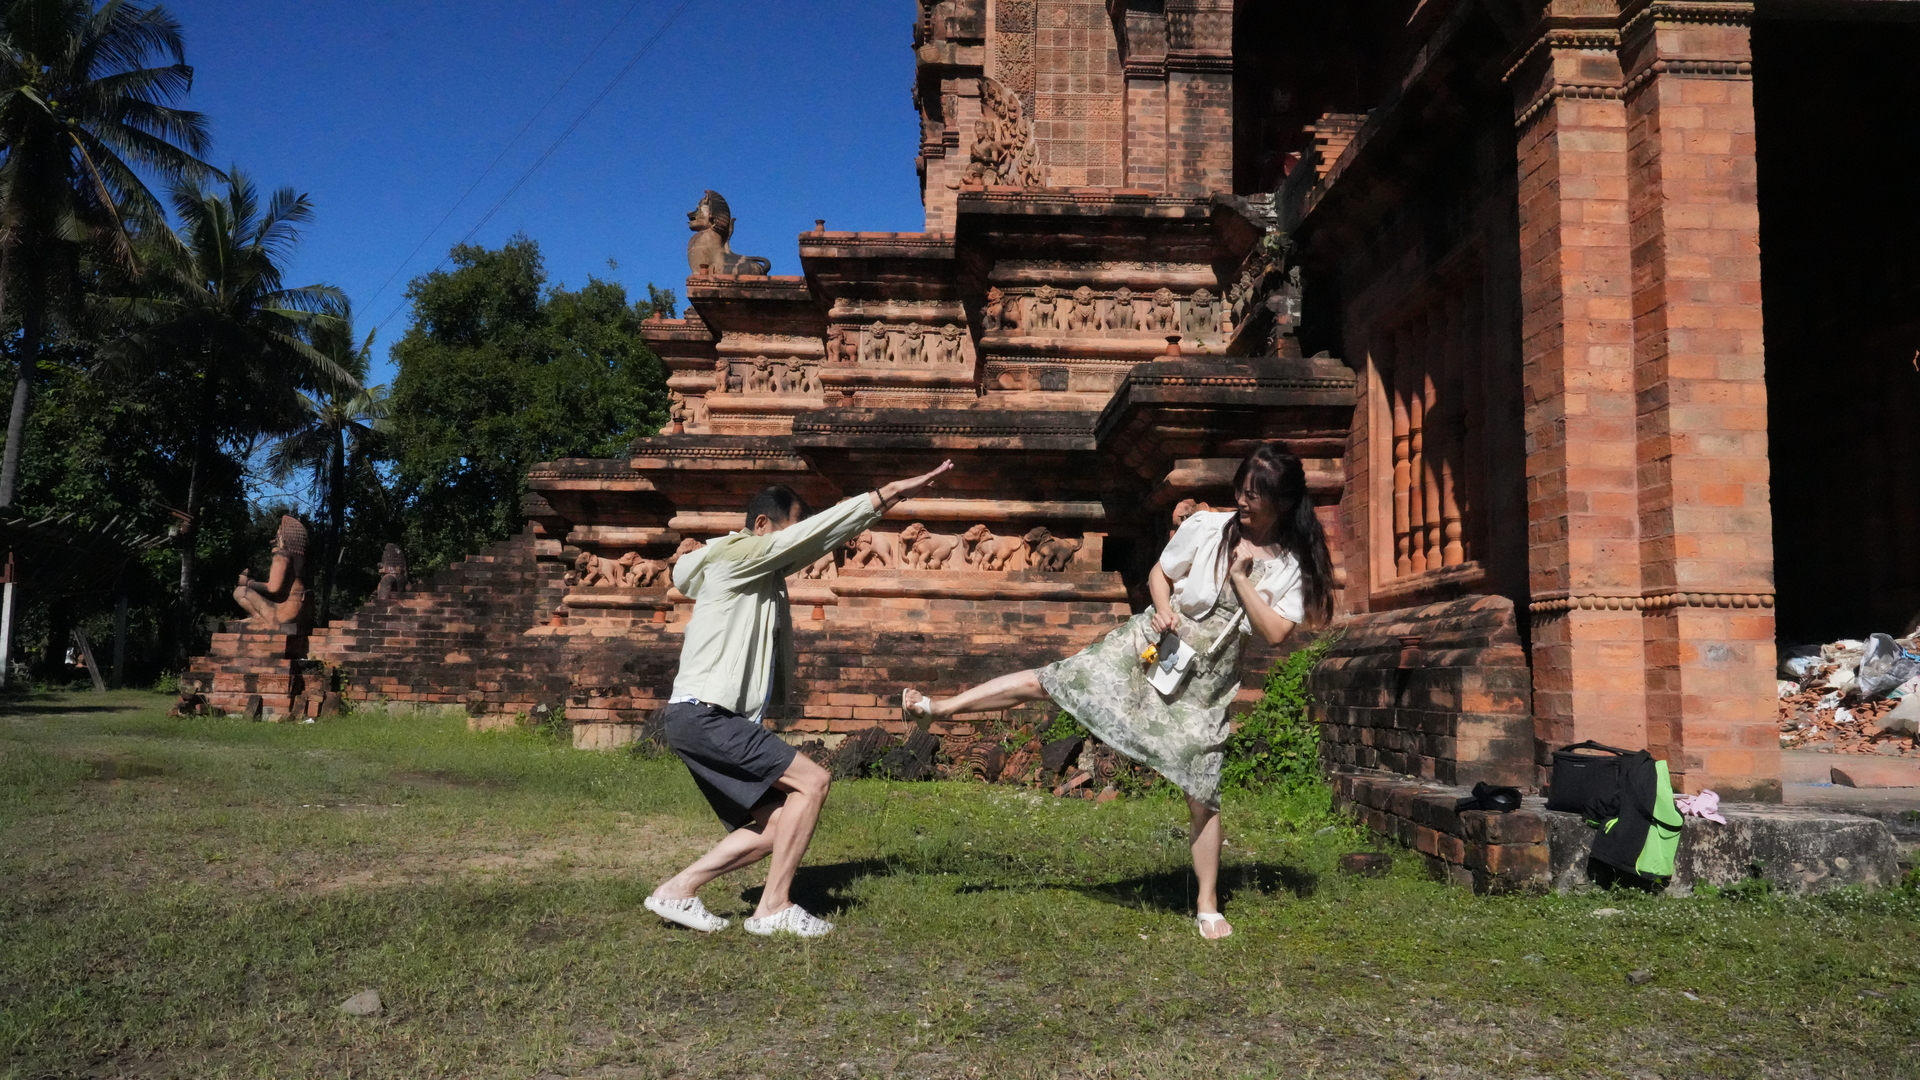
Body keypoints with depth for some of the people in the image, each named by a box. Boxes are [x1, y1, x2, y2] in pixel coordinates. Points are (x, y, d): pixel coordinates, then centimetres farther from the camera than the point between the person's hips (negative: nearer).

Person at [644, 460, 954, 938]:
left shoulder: (765, 571, 19)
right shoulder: (735, 553, -8)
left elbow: (823, 540, 21)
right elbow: (817, 532, -12)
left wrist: (881, 503, 14)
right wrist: (884, 494, -9)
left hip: (708, 720, 10)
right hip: (702, 715, -10)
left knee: (776, 824, 7)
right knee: (811, 781, -12)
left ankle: (677, 891, 11)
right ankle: (774, 908, -7)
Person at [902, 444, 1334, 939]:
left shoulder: (1291, 567, -7)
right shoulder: (1205, 527, -6)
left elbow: (1275, 632, -15)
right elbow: (1159, 573, 6)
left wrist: (1241, 578, -19)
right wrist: (1163, 608, -14)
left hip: (1204, 682, -1)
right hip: (1151, 646, 1)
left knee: (1203, 795, -1)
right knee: (1045, 681, -6)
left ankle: (1208, 907, 14)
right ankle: (938, 707, 5)